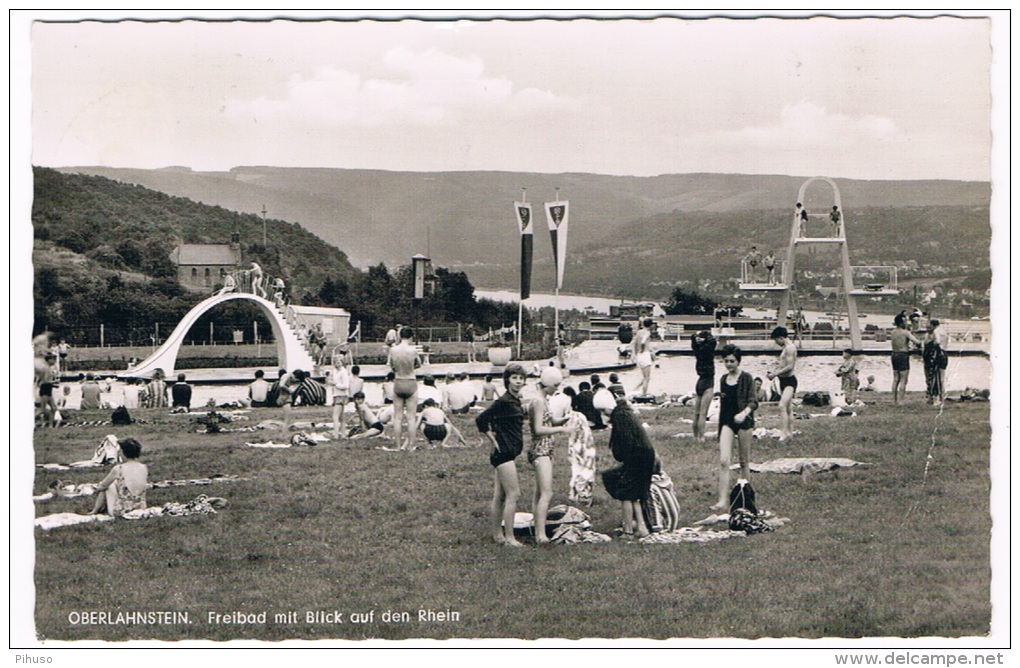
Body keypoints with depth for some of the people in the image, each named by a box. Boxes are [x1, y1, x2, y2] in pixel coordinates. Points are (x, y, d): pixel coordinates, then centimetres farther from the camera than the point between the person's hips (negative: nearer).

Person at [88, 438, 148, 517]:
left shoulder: (118, 469, -16)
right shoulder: (144, 468, -5)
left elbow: (102, 486, 0)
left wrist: (98, 488, 26)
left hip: (121, 512, -4)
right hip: (141, 509, 4)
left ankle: (95, 511, 36)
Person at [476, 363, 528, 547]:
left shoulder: (516, 401, 12)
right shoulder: (504, 401, -16)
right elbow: (480, 420, -18)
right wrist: (494, 440, -12)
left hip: (509, 453, 9)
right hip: (504, 452, -9)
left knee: (499, 496, 12)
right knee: (513, 494, -8)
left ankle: (497, 534, 18)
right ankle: (509, 537, -5)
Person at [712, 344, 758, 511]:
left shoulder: (746, 378, -4)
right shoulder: (723, 380, 11)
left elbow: (753, 402, -11)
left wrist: (744, 413, -31)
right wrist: (720, 428, 18)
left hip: (743, 422, -4)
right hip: (727, 422, 4)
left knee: (744, 461, 6)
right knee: (723, 461, -10)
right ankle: (723, 499, -14)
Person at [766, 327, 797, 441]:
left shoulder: (790, 348, -16)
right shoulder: (786, 348, 16)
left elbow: (790, 366, -22)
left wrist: (775, 374, -18)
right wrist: (773, 371, 10)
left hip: (789, 381, -11)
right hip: (783, 380, 11)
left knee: (782, 406, -22)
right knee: (788, 408, 14)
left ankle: (784, 432, -26)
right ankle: (790, 432, 20)